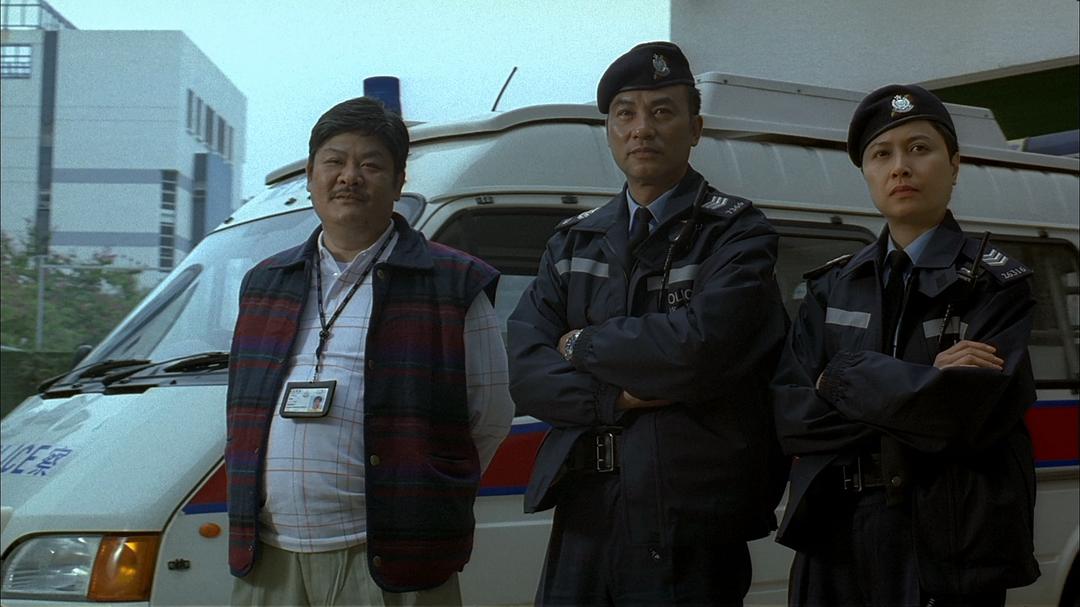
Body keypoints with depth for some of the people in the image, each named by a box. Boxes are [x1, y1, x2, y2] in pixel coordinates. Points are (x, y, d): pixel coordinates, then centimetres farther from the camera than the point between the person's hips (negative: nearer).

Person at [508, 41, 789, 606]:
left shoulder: (737, 232, -1)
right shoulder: (573, 241, 13)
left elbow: (700, 346, -19)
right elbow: (526, 373, 2)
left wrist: (583, 345, -5)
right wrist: (620, 398, -13)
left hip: (690, 532, -4)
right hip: (584, 522, 4)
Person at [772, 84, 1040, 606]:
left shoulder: (997, 283, -2)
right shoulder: (831, 287, 8)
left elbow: (970, 412, -18)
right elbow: (787, 418, -4)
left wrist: (844, 376, -10)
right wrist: (920, 388, -14)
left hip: (950, 549, -3)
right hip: (834, 544, 3)